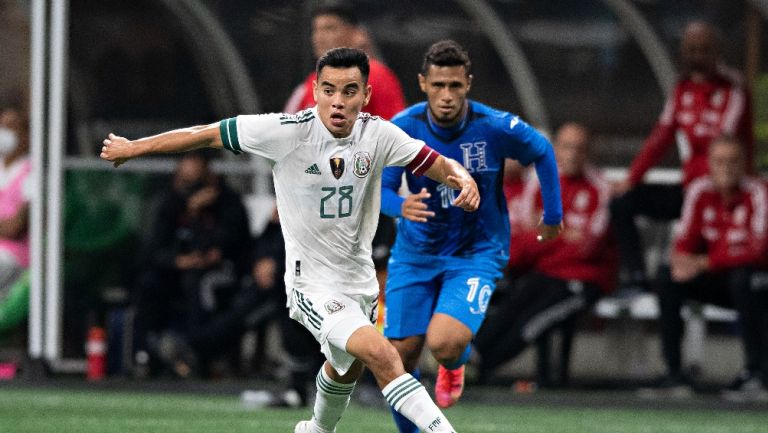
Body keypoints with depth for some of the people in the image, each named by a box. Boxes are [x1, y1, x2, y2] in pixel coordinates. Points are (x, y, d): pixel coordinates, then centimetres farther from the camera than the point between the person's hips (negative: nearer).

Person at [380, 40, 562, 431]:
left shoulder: (496, 128, -18)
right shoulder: (403, 128, -15)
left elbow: (542, 152, 2)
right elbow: (380, 187, -14)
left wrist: (552, 216, 8)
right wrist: (401, 206, -37)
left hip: (476, 254, -3)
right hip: (416, 251, 3)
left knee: (444, 343, -25)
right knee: (401, 354, -1)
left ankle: (455, 365, 14)